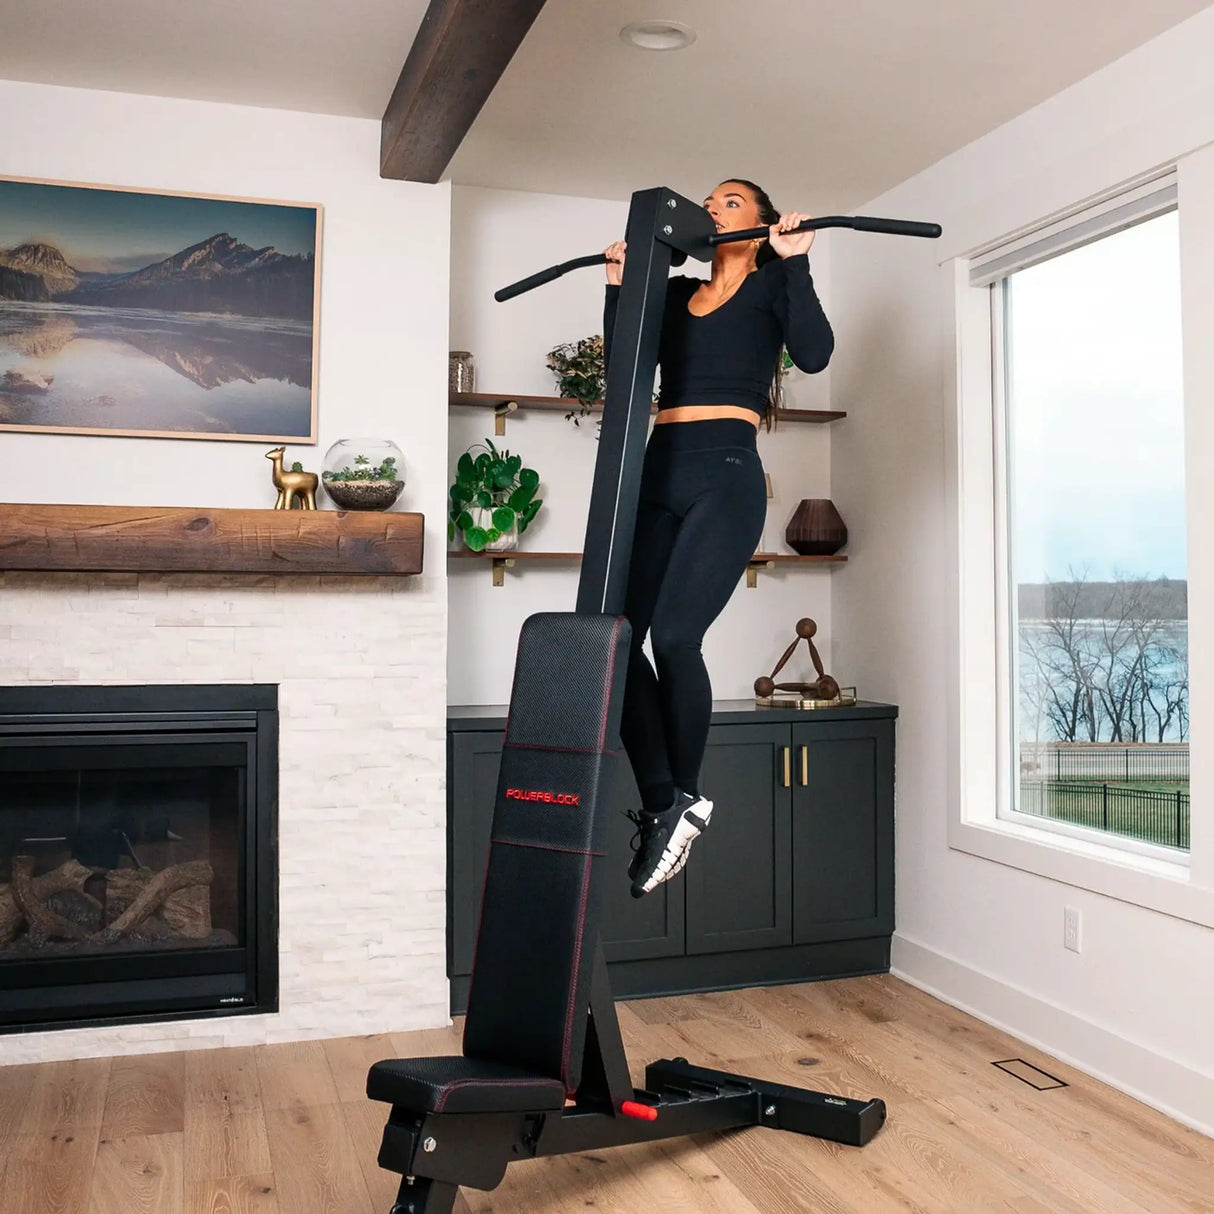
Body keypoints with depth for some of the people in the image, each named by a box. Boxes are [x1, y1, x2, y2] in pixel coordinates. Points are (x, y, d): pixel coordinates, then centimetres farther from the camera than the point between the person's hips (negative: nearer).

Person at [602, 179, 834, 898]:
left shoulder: (771, 285, 9)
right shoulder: (676, 294, 24)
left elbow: (814, 353, -8)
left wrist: (795, 261, -9)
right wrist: (618, 289, 19)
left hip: (726, 477, -5)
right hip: (660, 476, 5)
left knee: (674, 635, -18)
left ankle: (686, 799, 3)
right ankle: (660, 805, 1)